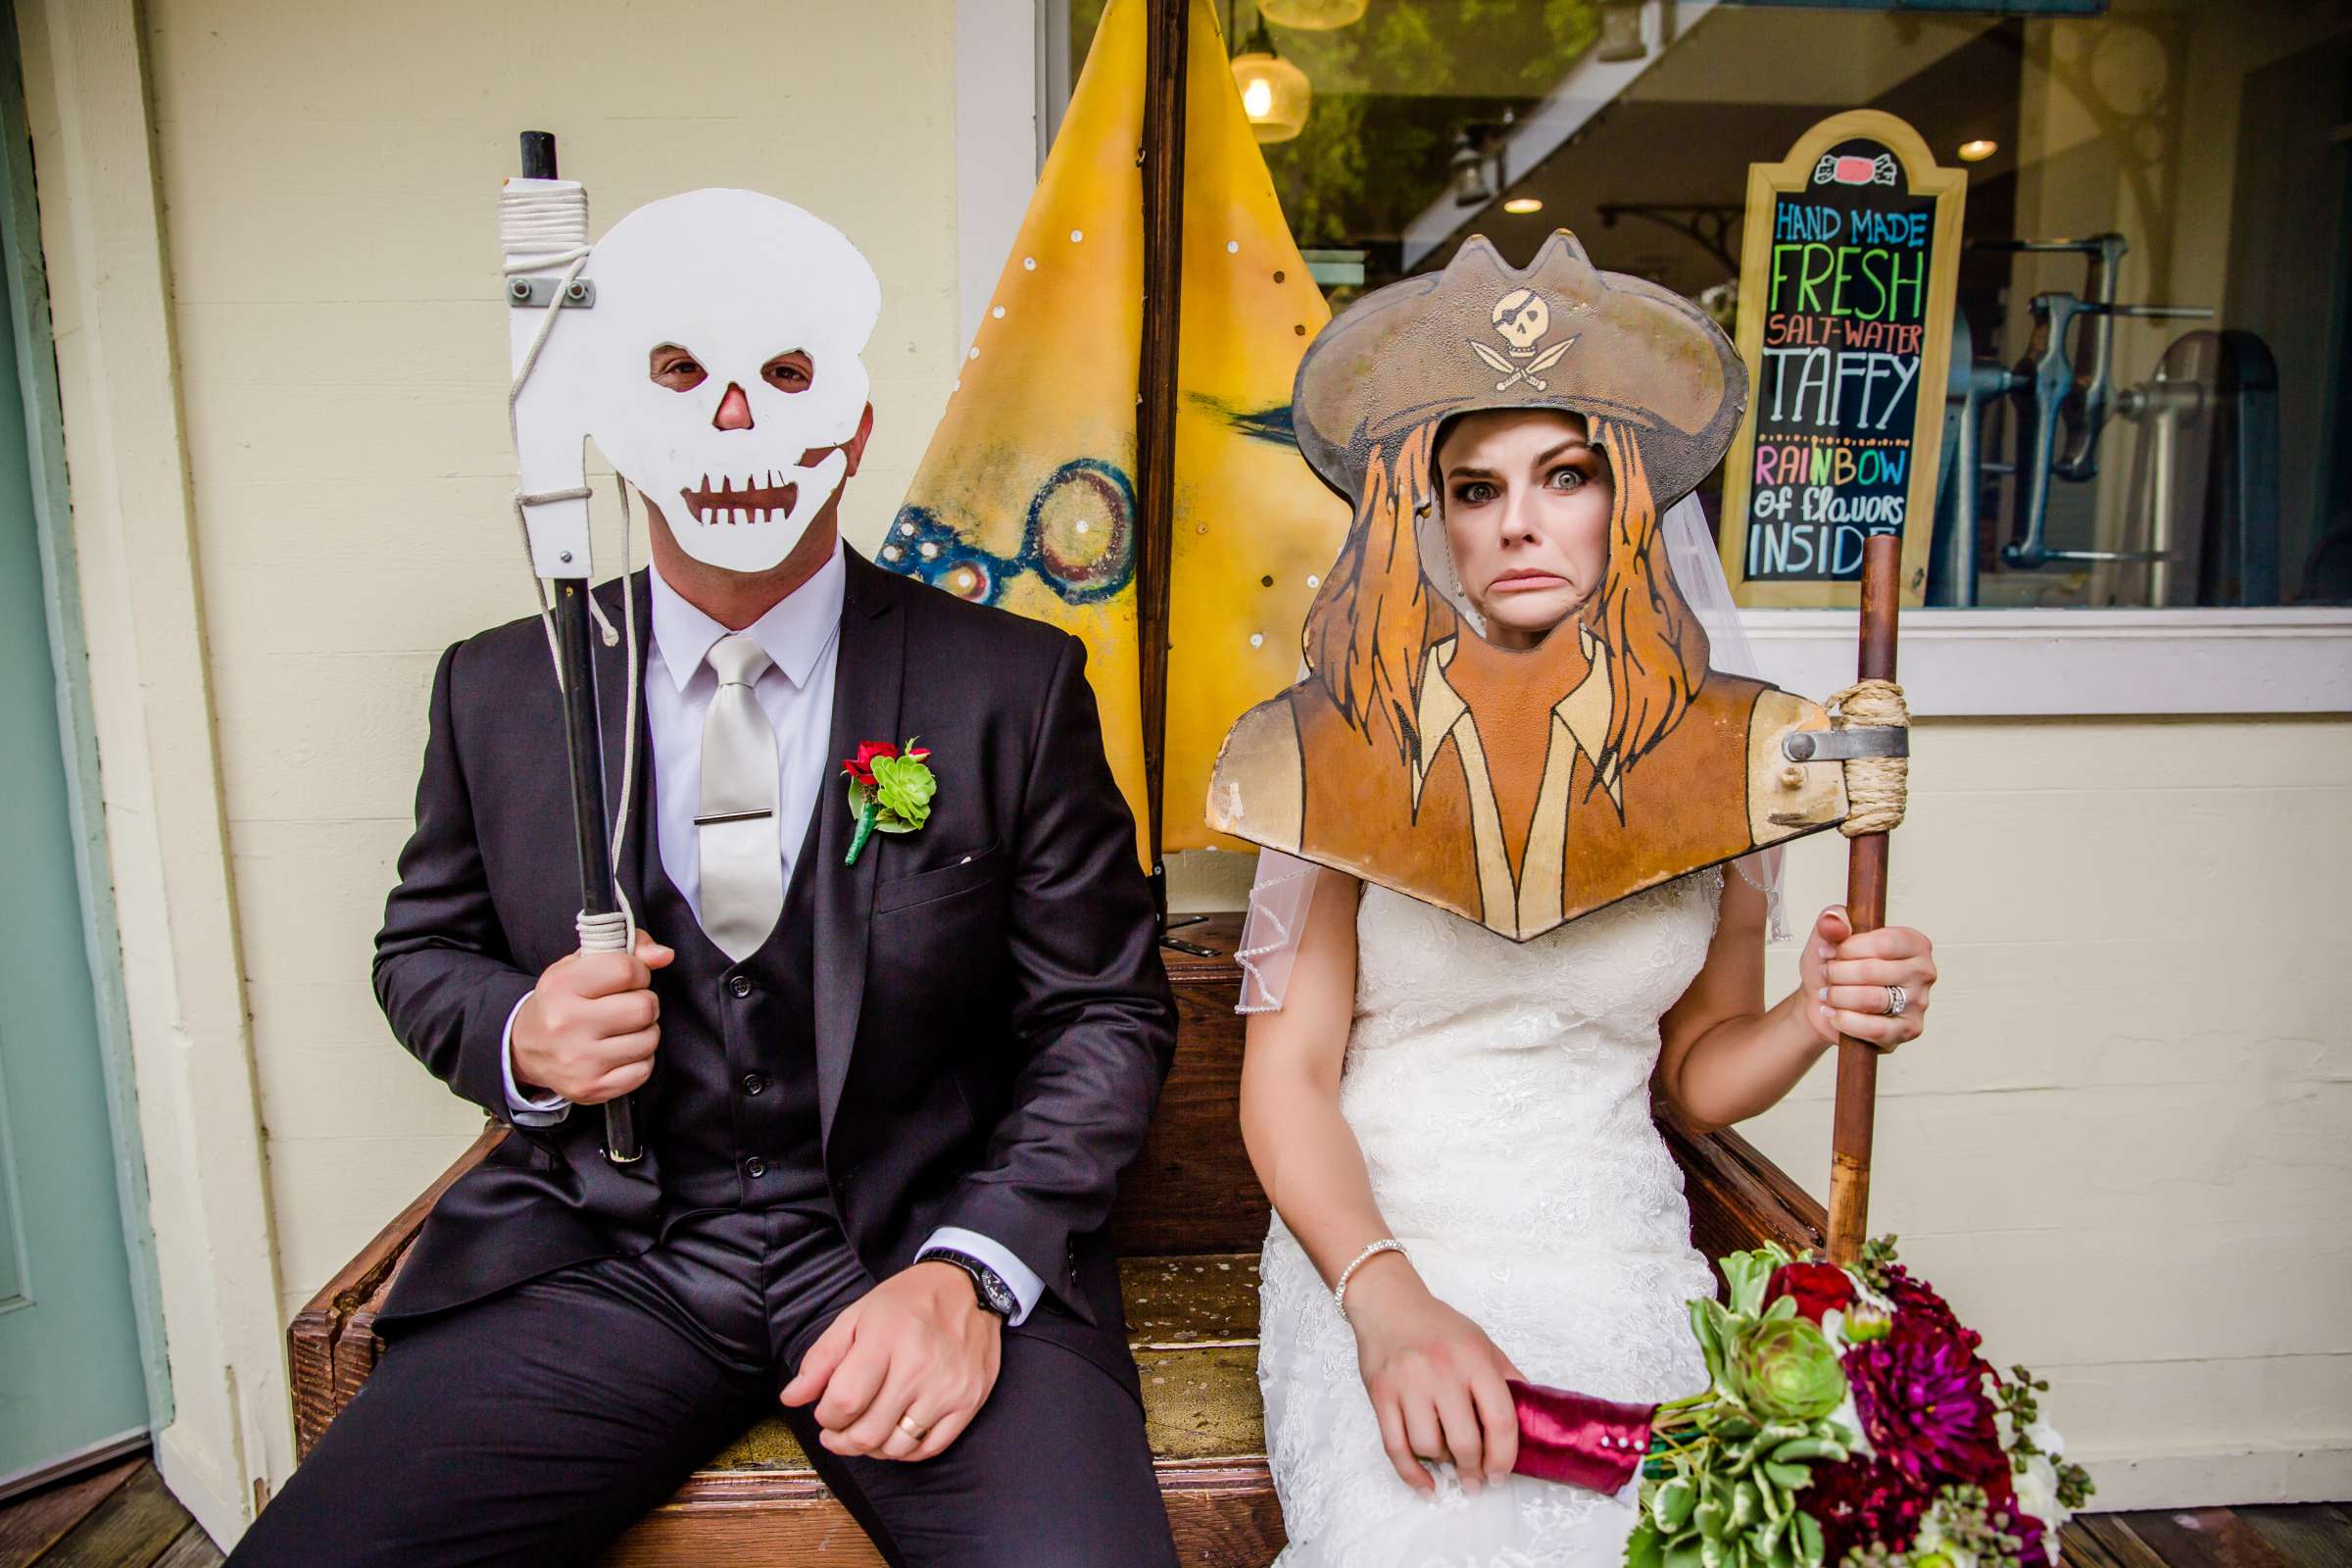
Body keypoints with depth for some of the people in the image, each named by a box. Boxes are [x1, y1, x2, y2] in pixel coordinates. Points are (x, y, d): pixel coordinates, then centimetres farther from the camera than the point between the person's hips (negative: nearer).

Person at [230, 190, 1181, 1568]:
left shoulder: (1015, 685, -4)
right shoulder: (501, 690, 5)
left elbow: (1107, 1014, -3)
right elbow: (424, 950, 18)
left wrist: (969, 1272, -16)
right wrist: (515, 1037, -6)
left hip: (923, 1240, -2)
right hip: (598, 1252, 3)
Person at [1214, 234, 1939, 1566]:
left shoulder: (1714, 750, 3)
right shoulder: (1348, 749, -3)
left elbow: (1693, 1070, 11)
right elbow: (1289, 1070, -6)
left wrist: (1814, 1020, -9)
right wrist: (1387, 1297, -20)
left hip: (1622, 1253, 3)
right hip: (1374, 1245, -2)